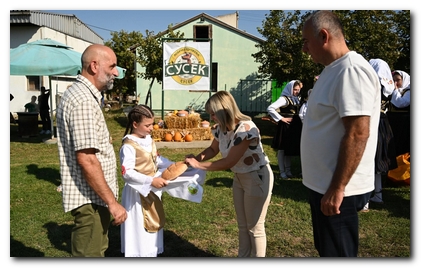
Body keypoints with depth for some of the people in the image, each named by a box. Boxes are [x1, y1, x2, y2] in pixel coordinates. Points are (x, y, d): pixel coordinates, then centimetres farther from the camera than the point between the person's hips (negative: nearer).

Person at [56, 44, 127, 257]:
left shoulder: (83, 94, 13)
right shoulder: (83, 100, -20)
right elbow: (86, 159, -26)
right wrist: (112, 201, -21)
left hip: (94, 197, 10)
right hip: (90, 199, -10)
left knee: (96, 252, 23)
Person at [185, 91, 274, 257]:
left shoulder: (245, 129, -30)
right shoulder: (221, 128, -6)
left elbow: (228, 162, -29)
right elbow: (213, 150, 9)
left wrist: (198, 165, -24)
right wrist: (196, 158, -12)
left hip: (257, 178, -8)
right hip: (239, 177, 8)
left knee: (255, 227, 7)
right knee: (242, 225, 19)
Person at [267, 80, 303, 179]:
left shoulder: (296, 99, 7)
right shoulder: (284, 99, -16)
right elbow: (270, 108, -26)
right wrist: (281, 118, -20)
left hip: (294, 127, 8)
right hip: (285, 127, -7)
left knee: (290, 149, 15)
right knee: (282, 149, 4)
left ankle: (288, 170, 26)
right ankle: (282, 171, 13)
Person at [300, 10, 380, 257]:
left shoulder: (351, 70, -19)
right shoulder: (334, 69, 12)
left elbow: (358, 134, -25)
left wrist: (337, 188, -23)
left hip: (336, 189, -10)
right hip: (322, 184, 10)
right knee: (327, 250, 23)